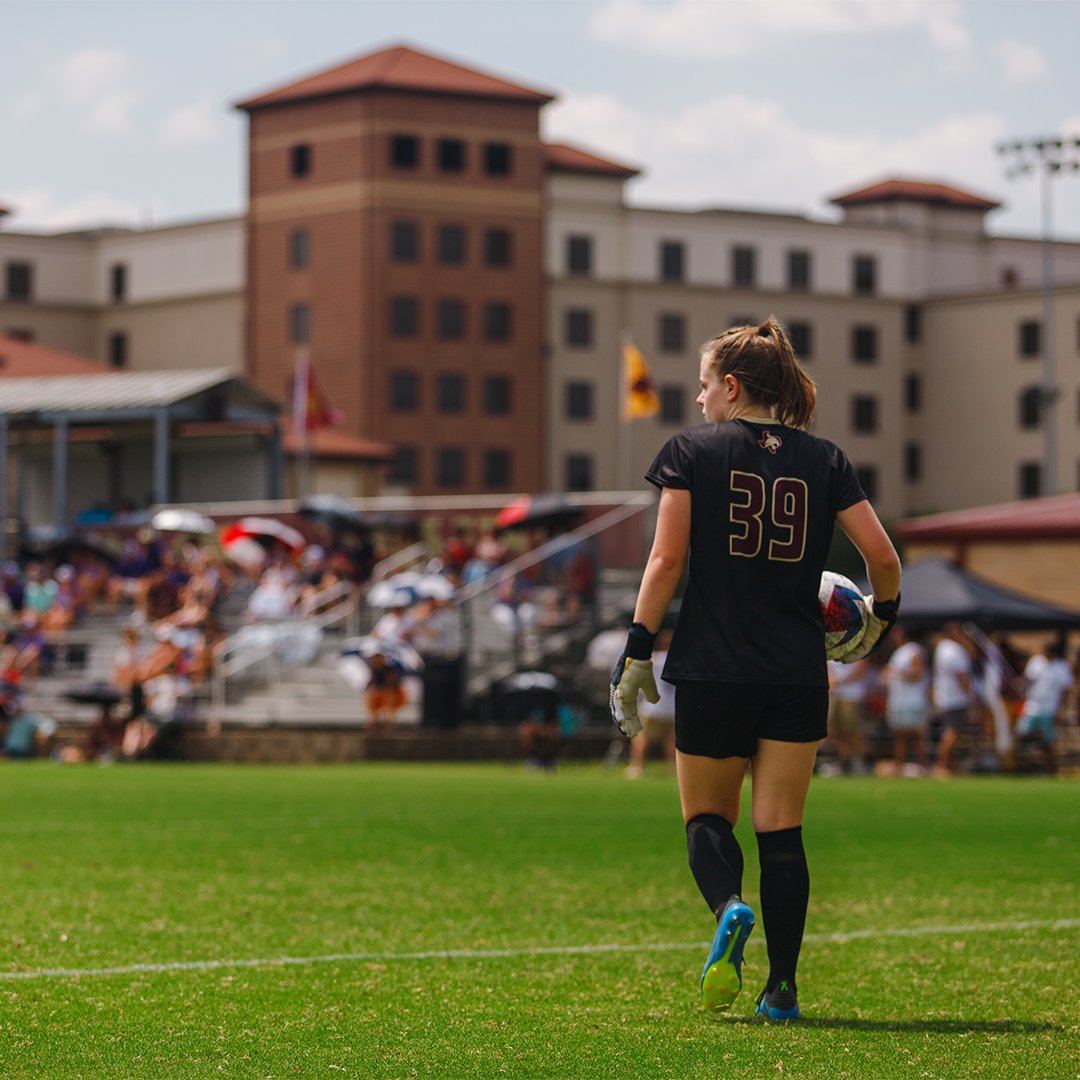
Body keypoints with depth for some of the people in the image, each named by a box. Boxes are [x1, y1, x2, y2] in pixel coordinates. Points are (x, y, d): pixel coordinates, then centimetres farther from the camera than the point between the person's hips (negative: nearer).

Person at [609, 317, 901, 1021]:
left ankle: (729, 908, -18)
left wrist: (638, 651, -2)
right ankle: (782, 989, 2)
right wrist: (881, 618, 19)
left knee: (707, 818, 12)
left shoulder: (692, 451, 0)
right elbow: (882, 555, 0)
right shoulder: (824, 459, 6)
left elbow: (666, 561, -6)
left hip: (711, 667, -2)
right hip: (799, 673, 2)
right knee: (782, 831, 6)